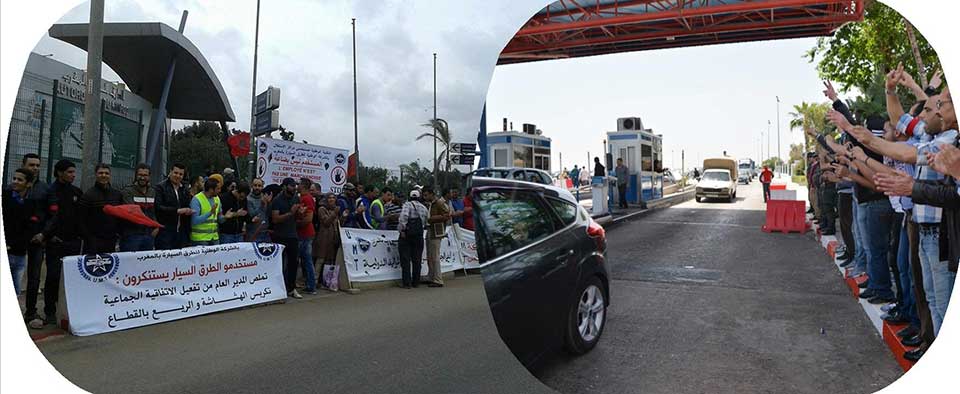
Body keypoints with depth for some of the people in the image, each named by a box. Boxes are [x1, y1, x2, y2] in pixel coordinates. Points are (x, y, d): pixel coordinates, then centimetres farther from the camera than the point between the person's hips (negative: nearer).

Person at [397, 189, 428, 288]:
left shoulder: (407, 204, -5)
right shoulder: (424, 208, 12)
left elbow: (404, 216, -21)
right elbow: (425, 222, 10)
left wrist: (402, 229, -17)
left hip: (407, 234, -4)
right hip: (419, 235, 5)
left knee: (405, 259, 0)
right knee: (417, 259, 10)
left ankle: (406, 282, -1)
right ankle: (416, 282, 14)